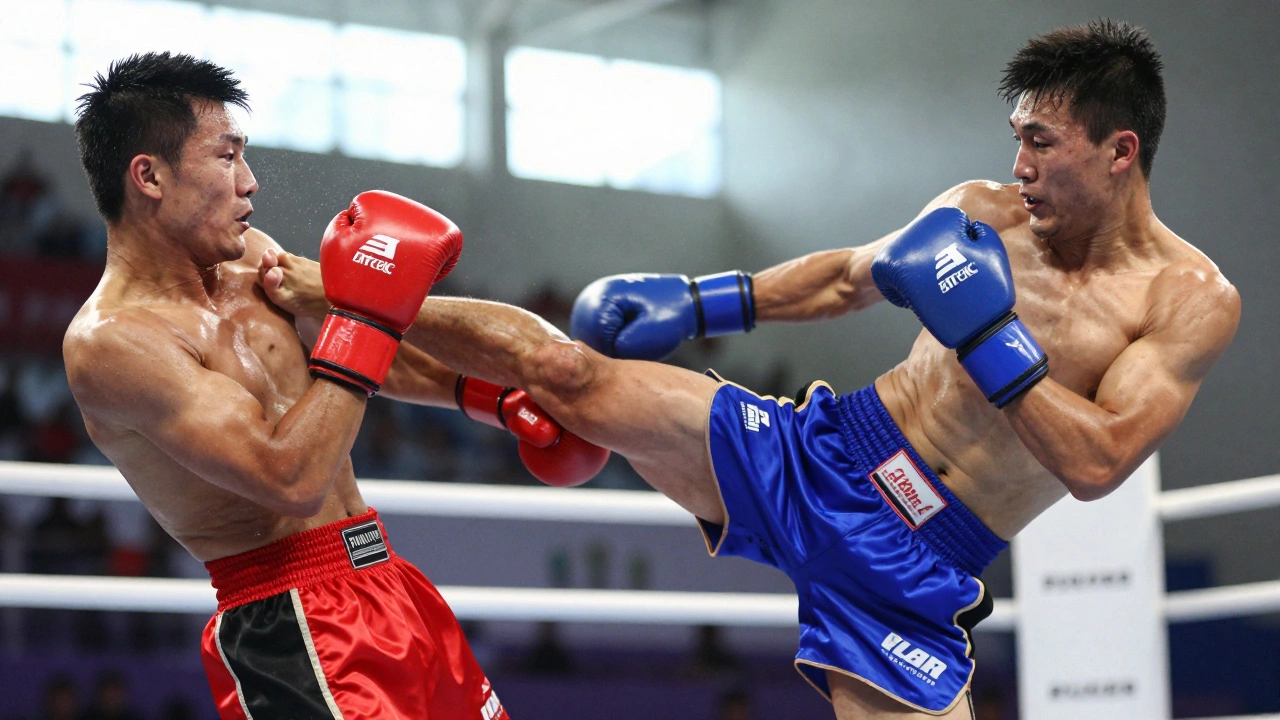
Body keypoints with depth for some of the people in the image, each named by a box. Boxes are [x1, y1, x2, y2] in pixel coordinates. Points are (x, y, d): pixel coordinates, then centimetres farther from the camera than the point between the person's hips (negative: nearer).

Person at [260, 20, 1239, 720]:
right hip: (815, 455, 3)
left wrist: (988, 334, -24)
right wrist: (695, 303, 13)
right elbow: (843, 278, 20)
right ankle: (327, 293, 7)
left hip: (906, 570, -3)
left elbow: (1097, 465, -19)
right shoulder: (981, 214, 4)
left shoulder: (1192, 301, -9)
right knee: (563, 368, -6)